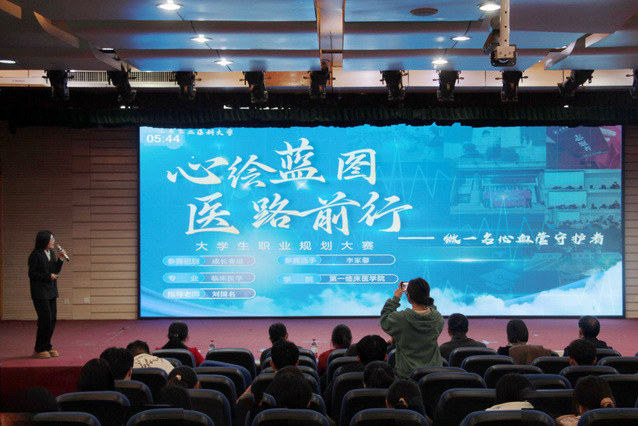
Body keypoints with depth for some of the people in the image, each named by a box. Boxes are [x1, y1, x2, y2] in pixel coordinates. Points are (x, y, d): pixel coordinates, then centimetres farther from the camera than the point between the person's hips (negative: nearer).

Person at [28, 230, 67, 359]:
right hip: (40, 292, -7)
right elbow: (32, 274, -11)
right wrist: (48, 276, -15)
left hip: (52, 291, 7)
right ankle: (39, 349, 2)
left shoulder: (51, 253, 11)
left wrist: (60, 259, 0)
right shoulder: (36, 255, -10)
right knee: (46, 319, -9)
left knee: (52, 320, 6)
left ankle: (47, 347, 17)